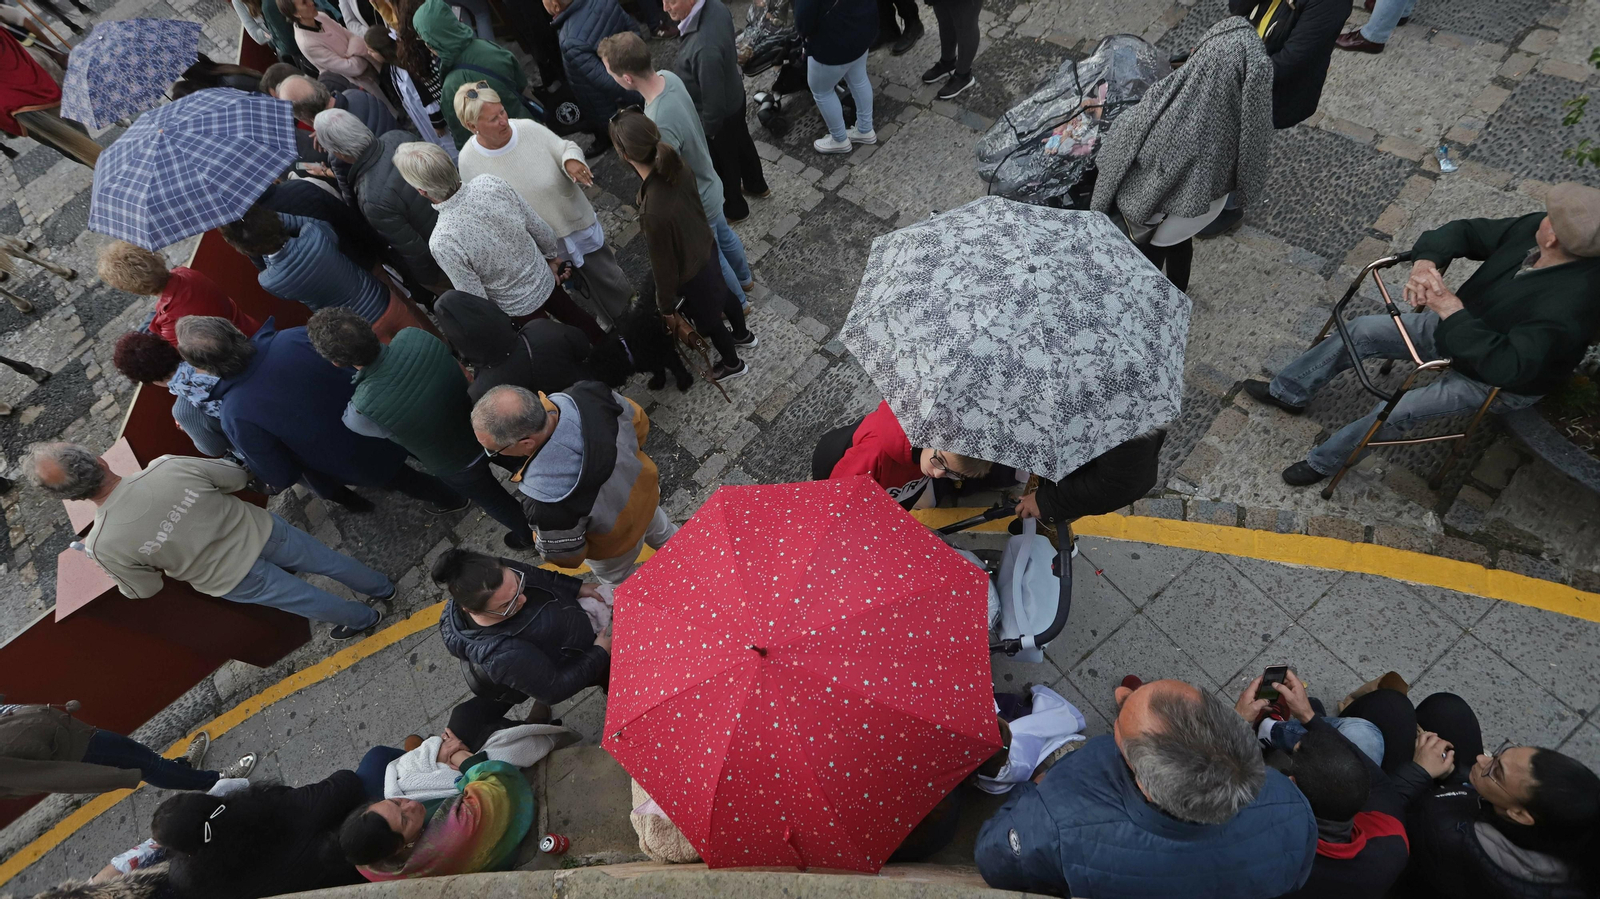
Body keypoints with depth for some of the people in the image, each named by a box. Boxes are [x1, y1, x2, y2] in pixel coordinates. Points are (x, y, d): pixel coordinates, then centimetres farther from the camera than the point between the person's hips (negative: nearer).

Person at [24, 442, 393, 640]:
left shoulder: (104, 546, -26)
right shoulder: (169, 467, -25)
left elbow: (144, 590, -6)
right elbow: (238, 477, -8)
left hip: (232, 579, -1)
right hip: (261, 532, 1)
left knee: (307, 599, 24)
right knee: (326, 559, 27)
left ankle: (363, 618, 47)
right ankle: (382, 588, 49)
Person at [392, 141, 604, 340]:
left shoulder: (442, 242, -35)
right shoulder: (491, 183, -25)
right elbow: (541, 230, -12)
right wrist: (551, 256, 9)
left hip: (518, 307, -4)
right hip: (545, 280, 4)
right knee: (577, 318, 31)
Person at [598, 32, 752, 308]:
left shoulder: (659, 128, -41)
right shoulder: (669, 77, -16)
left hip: (695, 206, -8)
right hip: (710, 185, 8)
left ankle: (737, 304, 47)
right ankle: (745, 278, 60)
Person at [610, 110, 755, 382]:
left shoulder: (653, 212, -42)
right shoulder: (674, 163, -21)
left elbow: (664, 265, -27)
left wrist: (665, 304, -9)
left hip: (690, 272, -7)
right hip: (705, 247, 7)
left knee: (708, 320, 23)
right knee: (721, 292, 34)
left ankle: (733, 364, 52)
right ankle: (743, 334, 64)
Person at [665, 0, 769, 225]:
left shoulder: (704, 47, -42)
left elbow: (713, 100, -31)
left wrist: (707, 131, -16)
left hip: (719, 114, -8)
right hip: (735, 97, 8)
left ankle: (735, 208, 44)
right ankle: (757, 186, 56)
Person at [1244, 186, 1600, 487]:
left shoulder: (1569, 304, -39)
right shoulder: (1534, 227, -18)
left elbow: (1507, 367, -42)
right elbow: (1467, 231, -6)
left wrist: (1451, 310, -42)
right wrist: (1426, 261, -29)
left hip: (1499, 381, -7)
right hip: (1458, 324, 8)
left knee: (1400, 410, -25)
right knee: (1363, 330, -2)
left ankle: (1325, 461, -2)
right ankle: (1289, 392, 13)